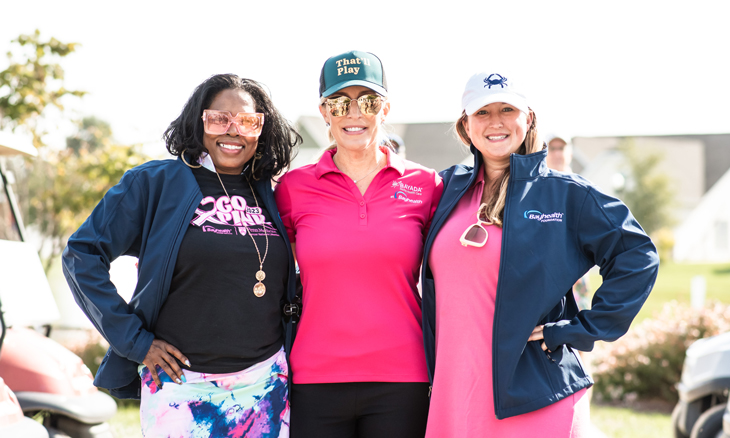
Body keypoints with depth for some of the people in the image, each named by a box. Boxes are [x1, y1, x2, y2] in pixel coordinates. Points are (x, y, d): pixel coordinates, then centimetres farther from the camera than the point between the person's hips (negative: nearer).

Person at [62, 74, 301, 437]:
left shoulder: (269, 196, 11)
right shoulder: (154, 183, -3)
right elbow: (81, 254, -4)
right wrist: (133, 339, -8)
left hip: (265, 389, 4)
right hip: (182, 389, -4)